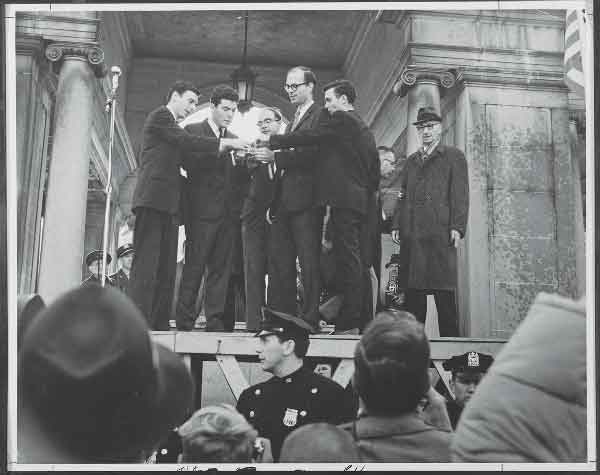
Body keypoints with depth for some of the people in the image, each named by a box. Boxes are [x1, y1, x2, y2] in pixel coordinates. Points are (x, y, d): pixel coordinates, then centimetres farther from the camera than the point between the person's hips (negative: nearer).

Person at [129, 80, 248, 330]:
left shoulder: (173, 126, 26)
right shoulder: (160, 116, 0)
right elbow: (188, 141, -12)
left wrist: (226, 148, 5)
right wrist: (226, 143, -10)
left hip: (168, 204, 9)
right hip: (153, 198, -9)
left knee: (166, 267, 4)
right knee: (147, 262, -12)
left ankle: (159, 323, 5)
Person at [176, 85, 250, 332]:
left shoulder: (233, 140, 22)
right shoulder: (193, 131, 6)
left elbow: (242, 177, 18)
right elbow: (191, 162, -8)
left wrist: (247, 159, 2)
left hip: (229, 213, 5)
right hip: (202, 210, -5)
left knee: (222, 268, 1)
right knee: (194, 266, -7)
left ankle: (216, 321, 3)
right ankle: (184, 320, -2)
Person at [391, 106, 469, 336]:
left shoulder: (453, 156, 9)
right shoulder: (411, 161, 25)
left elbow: (460, 194, 0)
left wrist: (457, 227, -10)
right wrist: (396, 224, 8)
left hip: (440, 231, -5)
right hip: (412, 233, 5)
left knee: (444, 289, -7)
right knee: (413, 288, 2)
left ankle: (449, 338, -2)